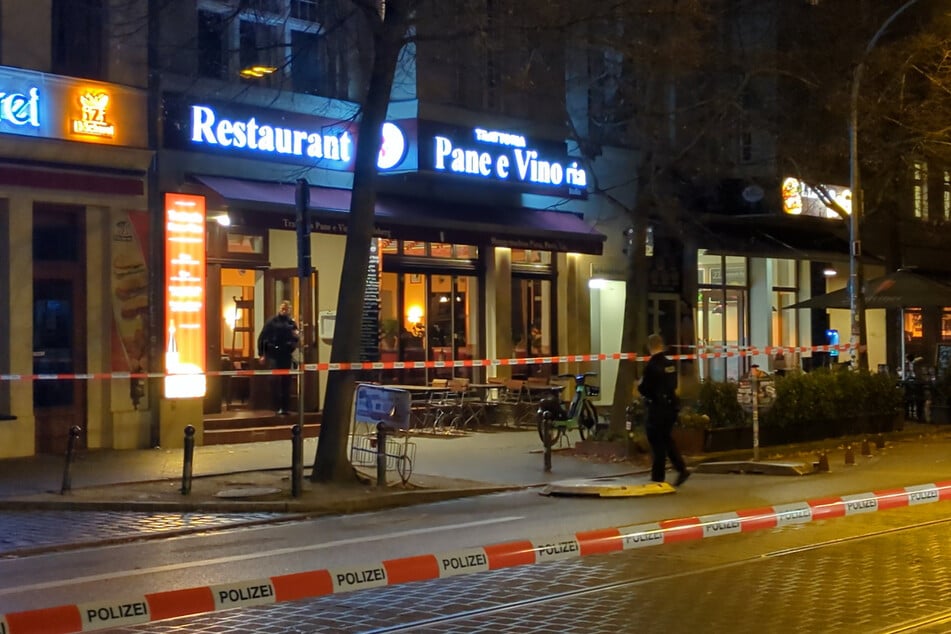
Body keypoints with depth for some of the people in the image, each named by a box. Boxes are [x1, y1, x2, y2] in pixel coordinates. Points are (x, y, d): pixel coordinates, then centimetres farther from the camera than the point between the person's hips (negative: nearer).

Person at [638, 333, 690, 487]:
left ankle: (658, 476, 9)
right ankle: (681, 469, 6)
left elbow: (644, 389, -14)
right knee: (667, 439, 18)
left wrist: (639, 385, 6)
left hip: (657, 408, -7)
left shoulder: (651, 366, -17)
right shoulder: (670, 364, 5)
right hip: (671, 406, 7)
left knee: (656, 442, 3)